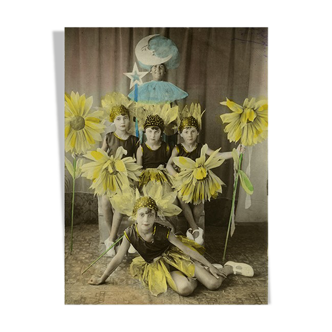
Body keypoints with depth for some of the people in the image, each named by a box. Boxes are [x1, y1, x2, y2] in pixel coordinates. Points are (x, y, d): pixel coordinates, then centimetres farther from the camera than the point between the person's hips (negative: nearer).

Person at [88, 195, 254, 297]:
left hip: (175, 257, -2)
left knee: (213, 284, -13)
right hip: (158, 265, 2)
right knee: (184, 288, -29)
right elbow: (118, 258, -10)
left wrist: (209, 265, -12)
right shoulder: (130, 233, -20)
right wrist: (102, 279, -7)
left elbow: (186, 249, -18)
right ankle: (195, 277, 8)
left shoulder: (163, 231, -25)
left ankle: (230, 268, 22)